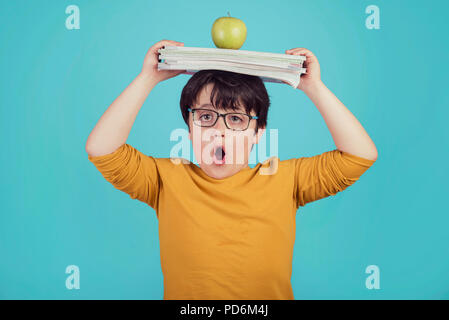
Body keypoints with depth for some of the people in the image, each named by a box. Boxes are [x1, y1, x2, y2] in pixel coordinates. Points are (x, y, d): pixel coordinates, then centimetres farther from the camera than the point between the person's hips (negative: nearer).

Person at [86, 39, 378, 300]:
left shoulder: (284, 180, 1)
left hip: (272, 294, 1)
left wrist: (314, 87, -5)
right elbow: (101, 149, -8)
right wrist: (149, 78, -6)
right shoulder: (168, 179, 0)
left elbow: (361, 154, -2)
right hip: (184, 304, 0)